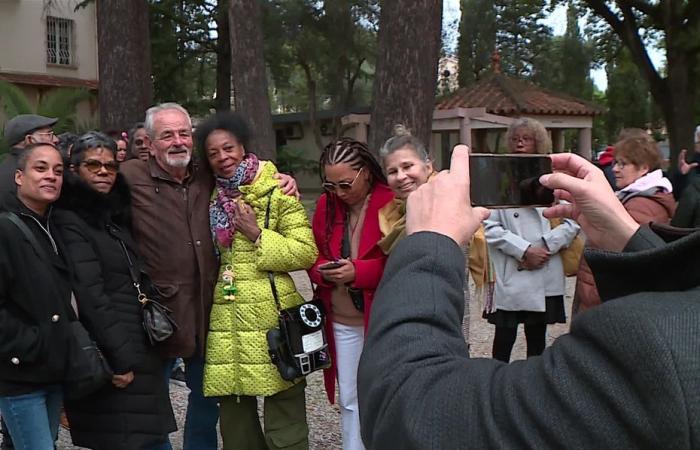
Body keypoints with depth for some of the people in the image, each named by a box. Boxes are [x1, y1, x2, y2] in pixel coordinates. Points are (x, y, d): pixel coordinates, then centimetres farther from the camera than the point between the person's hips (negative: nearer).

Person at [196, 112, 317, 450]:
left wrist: (258, 236, -14)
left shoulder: (277, 192, -2)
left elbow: (306, 253, -8)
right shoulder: (213, 198, 14)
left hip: (272, 318, -5)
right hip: (226, 323, 5)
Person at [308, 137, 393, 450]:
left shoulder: (392, 203, -12)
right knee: (349, 399, 14)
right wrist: (322, 272, -13)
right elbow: (313, 254, 10)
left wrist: (358, 271, -24)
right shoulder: (326, 204, 5)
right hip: (341, 320, 5)